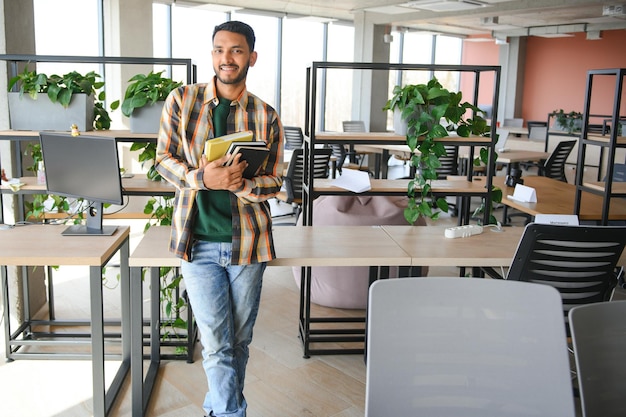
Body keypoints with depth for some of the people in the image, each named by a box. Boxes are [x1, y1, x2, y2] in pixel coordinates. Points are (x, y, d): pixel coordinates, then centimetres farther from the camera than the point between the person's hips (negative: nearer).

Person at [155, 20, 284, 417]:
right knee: (217, 343, -2)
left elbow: (274, 183, 2)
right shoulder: (182, 100, 2)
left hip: (248, 241, 2)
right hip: (198, 240, -1)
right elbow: (164, 159, 1)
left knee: (239, 340, 14)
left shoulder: (267, 117, 2)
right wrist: (203, 178, -19)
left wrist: (241, 184, -21)